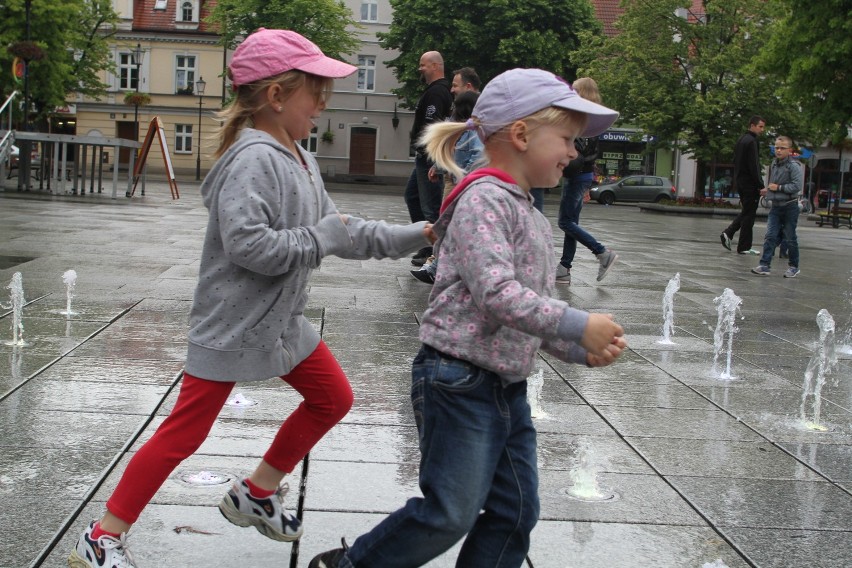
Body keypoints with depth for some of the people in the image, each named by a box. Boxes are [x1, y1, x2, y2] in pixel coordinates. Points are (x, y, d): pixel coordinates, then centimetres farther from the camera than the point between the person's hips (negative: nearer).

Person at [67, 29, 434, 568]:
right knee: (185, 432, -3)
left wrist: (414, 236, 10)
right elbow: (247, 244, -33)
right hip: (232, 325, -9)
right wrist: (321, 236, -21)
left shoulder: (301, 159, 7)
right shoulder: (254, 159, -23)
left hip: (282, 321, 10)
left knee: (333, 398, 17)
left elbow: (338, 230, 13)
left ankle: (256, 494, 31)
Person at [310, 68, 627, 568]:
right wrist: (580, 326, -22)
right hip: (459, 381, -9)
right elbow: (497, 294, -26)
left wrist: (583, 351, 1)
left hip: (509, 389, 9)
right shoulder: (485, 199, -14)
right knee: (451, 514, -4)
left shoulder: (535, 221, 16)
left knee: (516, 511, 10)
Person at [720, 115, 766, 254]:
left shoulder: (741, 140, 15)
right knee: (749, 214, -1)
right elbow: (754, 166, -19)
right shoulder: (751, 141, -15)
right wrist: (761, 186, -17)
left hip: (740, 182, 9)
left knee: (746, 211, 19)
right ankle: (744, 247, 3)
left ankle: (728, 233, 5)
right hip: (750, 183, -9)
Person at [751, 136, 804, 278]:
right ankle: (764, 265, -7)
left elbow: (797, 186, -21)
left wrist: (779, 187, -19)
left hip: (789, 207, -5)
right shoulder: (774, 165, 10)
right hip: (775, 206, 5)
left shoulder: (793, 167, -11)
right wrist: (768, 190, 8)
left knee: (790, 238, 5)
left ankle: (794, 267, 18)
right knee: (770, 236, -4)